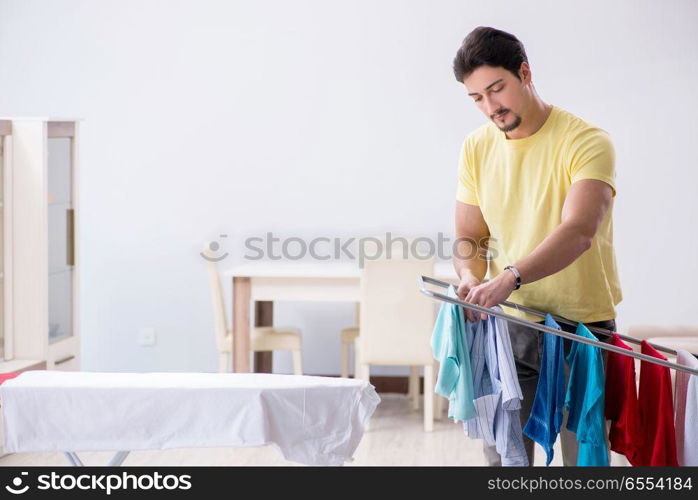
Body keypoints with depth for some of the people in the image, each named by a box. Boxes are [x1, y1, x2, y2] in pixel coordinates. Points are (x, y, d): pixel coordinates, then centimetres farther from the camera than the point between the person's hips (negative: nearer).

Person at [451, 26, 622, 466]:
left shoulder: (585, 141, -12)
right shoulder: (477, 148, 5)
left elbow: (579, 232, -26)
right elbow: (469, 236, 8)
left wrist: (510, 278, -40)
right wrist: (471, 278, -15)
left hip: (582, 328, -4)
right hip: (509, 326, 4)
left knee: (585, 456, 4)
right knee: (503, 455, 4)